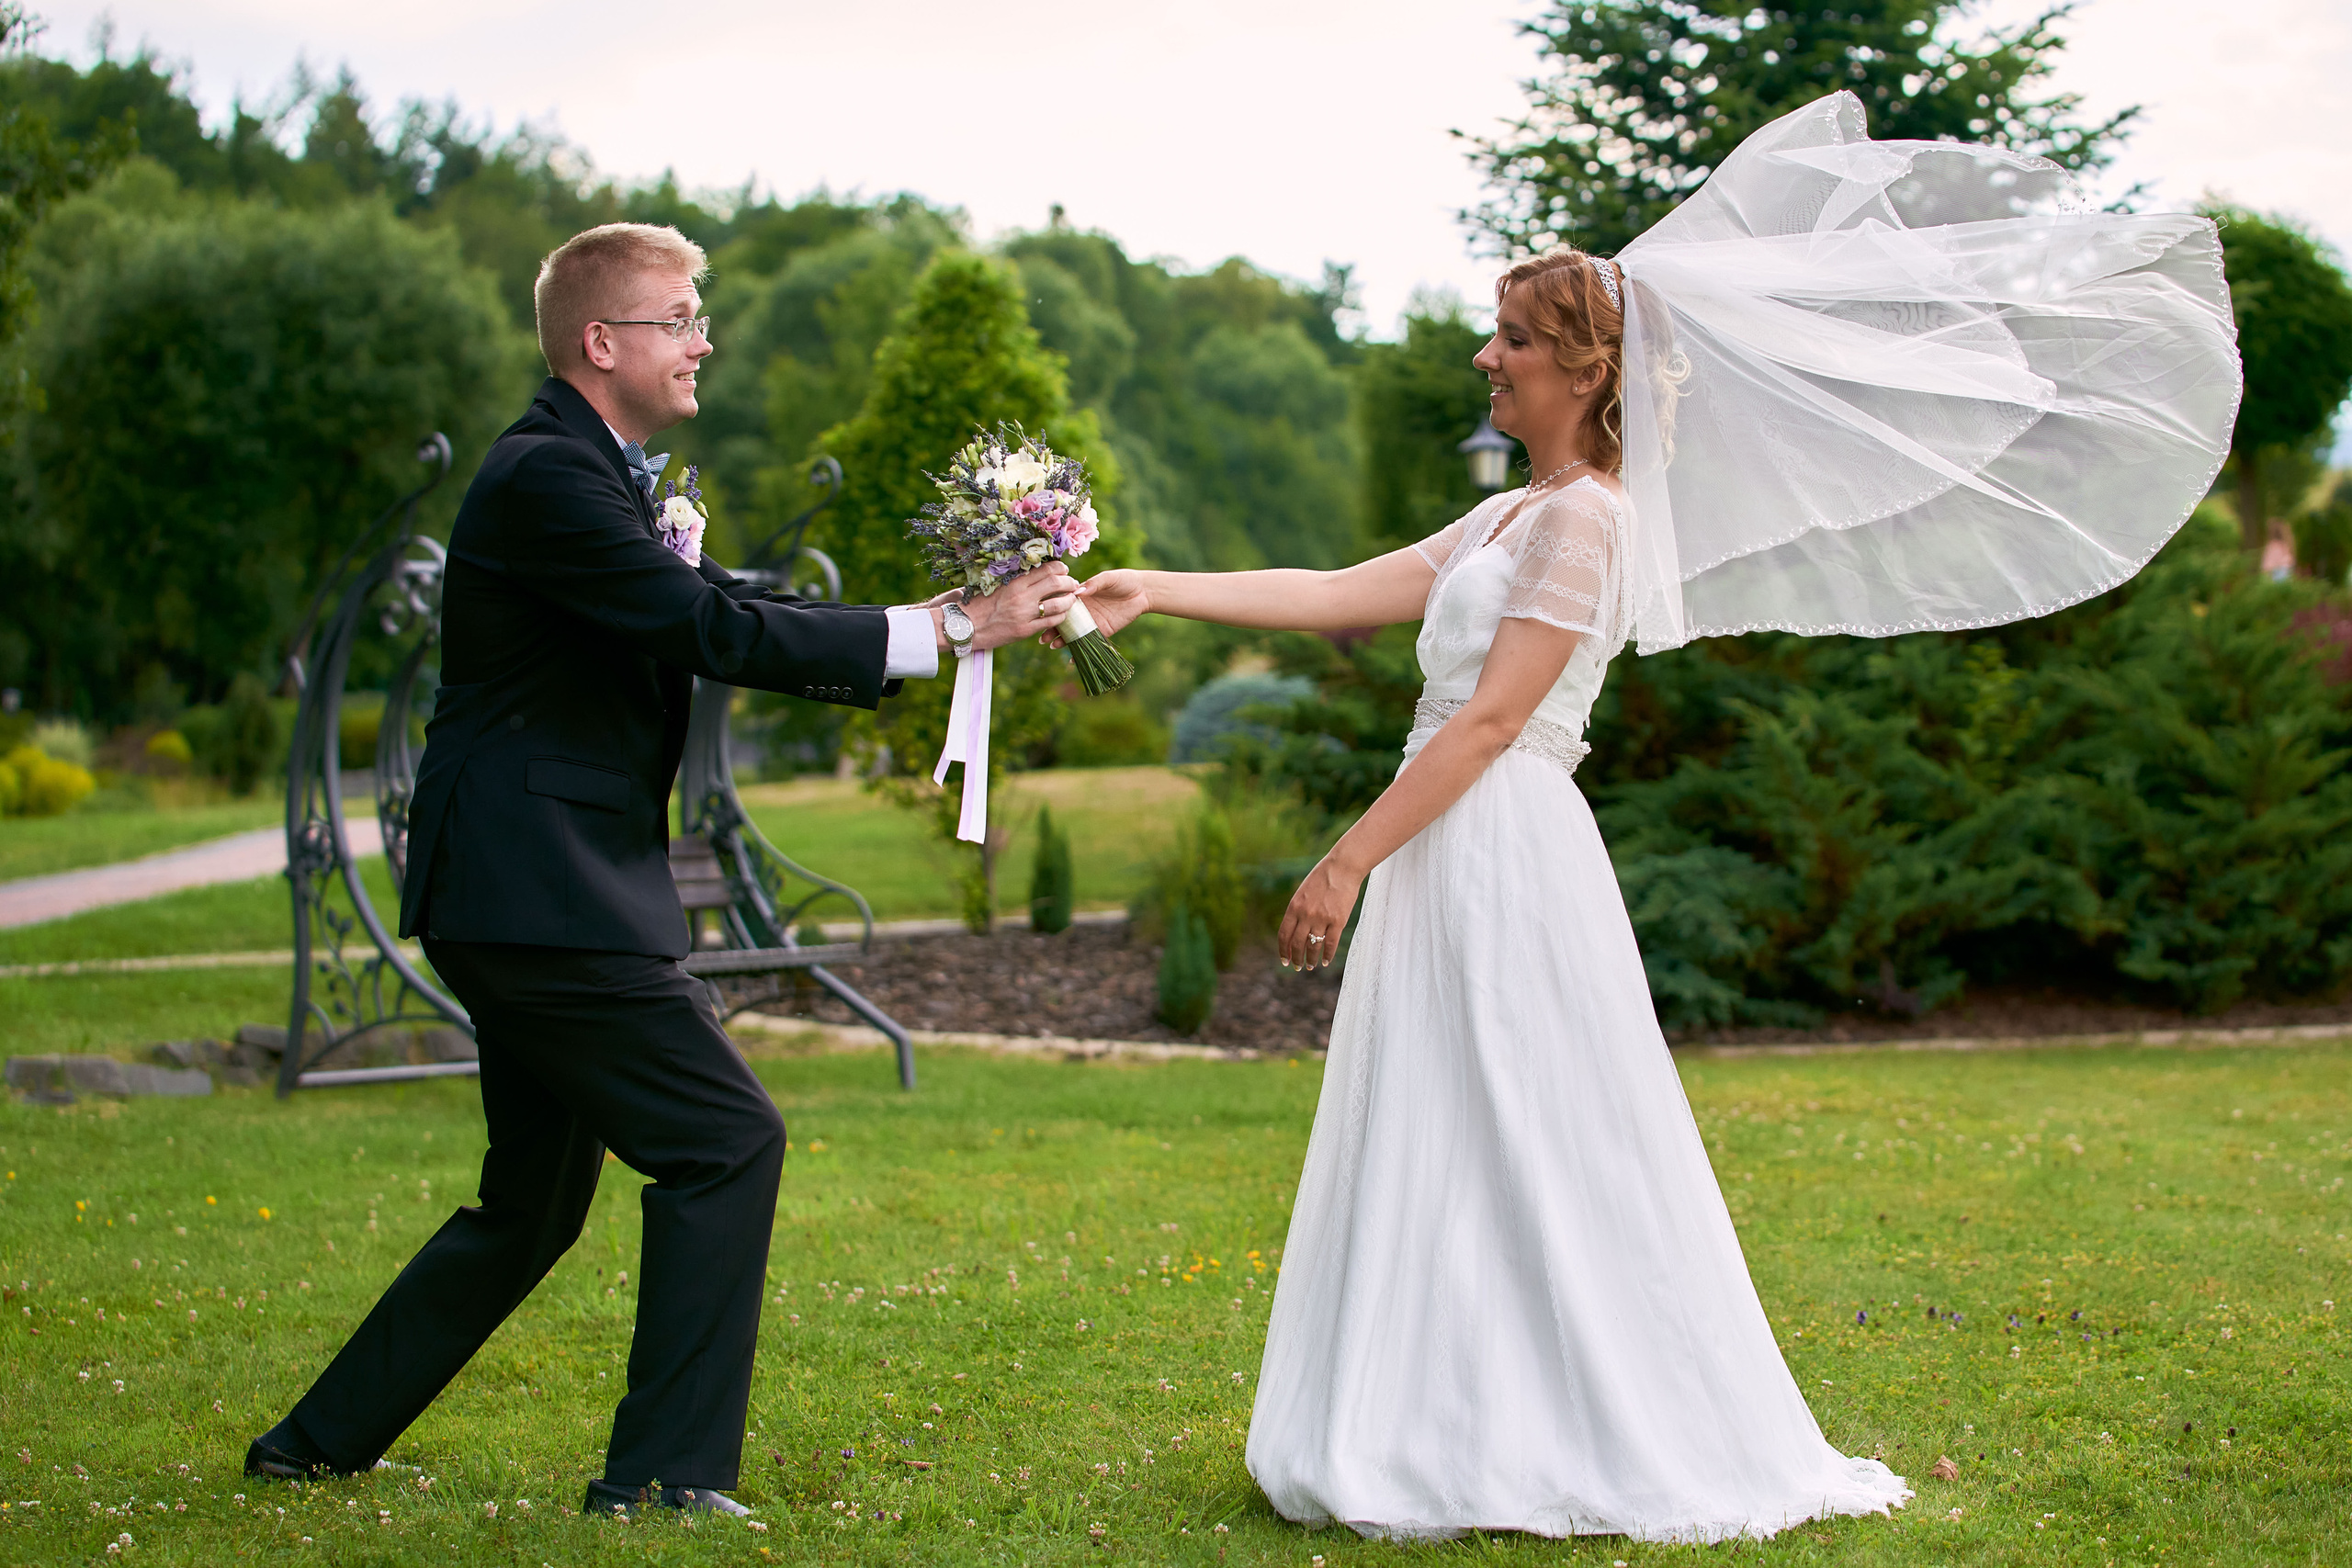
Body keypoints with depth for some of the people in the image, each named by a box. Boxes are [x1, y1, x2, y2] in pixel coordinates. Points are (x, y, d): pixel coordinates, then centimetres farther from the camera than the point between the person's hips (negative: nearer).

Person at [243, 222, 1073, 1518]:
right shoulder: (547, 476, -16)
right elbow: (716, 633, -22)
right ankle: (664, 1472, -3)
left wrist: (935, 622, 5)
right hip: (540, 893, -11)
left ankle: (322, 1442, 28)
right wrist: (948, 631, -20)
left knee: (534, 1203, 18)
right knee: (728, 1141, -9)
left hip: (522, 899, 11)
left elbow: (717, 611, 17)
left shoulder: (592, 475, 19)